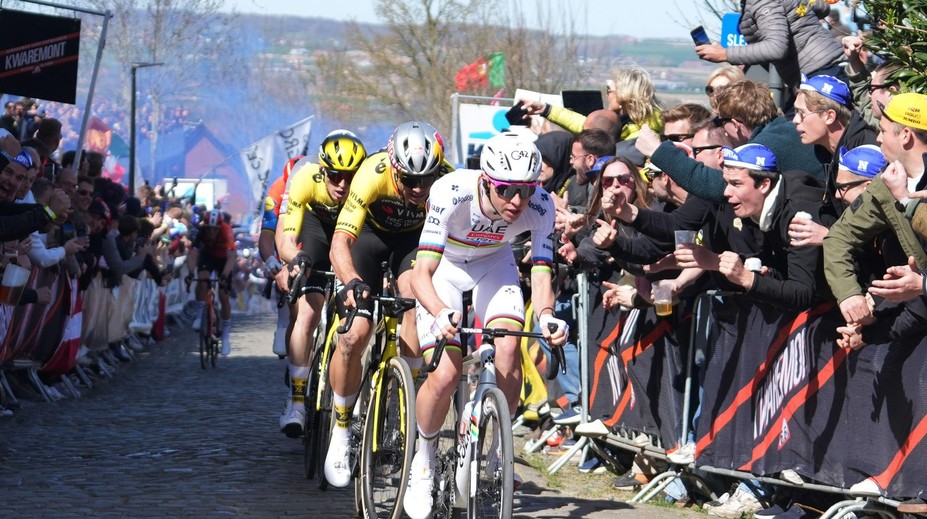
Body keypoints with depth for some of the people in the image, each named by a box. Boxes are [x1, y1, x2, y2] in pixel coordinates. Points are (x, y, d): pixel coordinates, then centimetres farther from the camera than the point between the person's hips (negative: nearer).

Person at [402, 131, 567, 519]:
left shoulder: (540, 206, -28)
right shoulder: (451, 193, -37)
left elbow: (541, 273, -25)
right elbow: (422, 273, -39)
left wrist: (546, 315, -47)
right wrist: (442, 314, -58)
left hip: (493, 263, 2)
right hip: (443, 265, -2)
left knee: (508, 349, -24)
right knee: (445, 375, -17)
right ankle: (423, 462, 9)